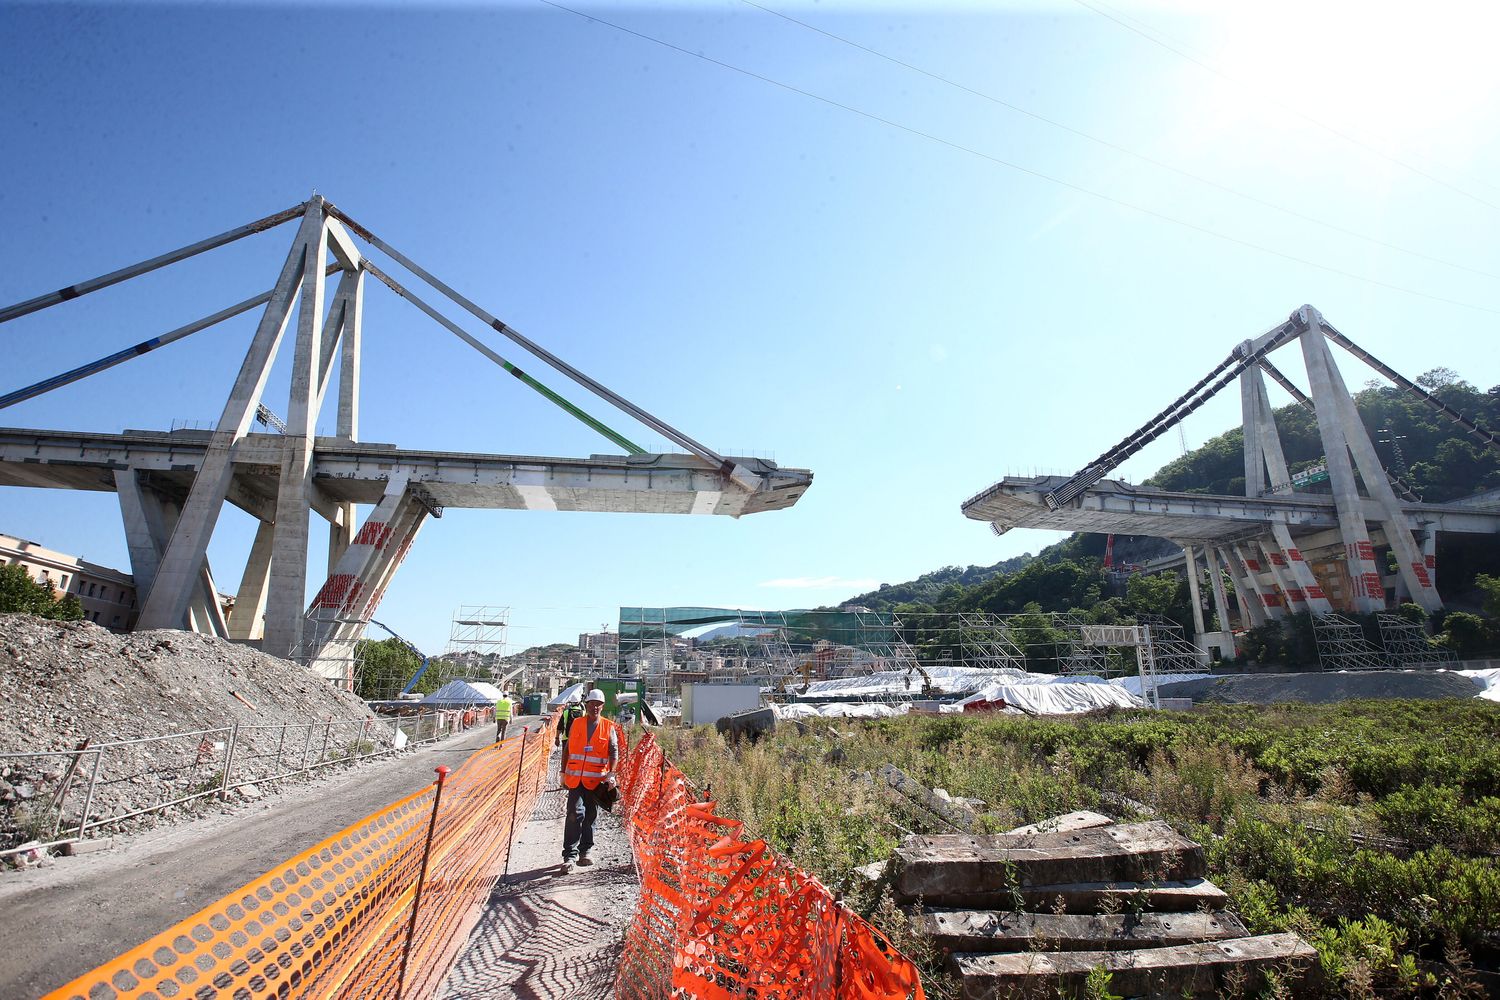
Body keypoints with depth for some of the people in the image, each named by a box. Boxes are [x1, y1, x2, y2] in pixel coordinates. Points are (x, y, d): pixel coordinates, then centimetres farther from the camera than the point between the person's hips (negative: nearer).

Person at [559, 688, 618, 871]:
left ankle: (584, 852, 23)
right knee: (575, 814, -10)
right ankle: (570, 855, -4)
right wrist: (563, 772, 11)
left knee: (591, 816, 9)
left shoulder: (609, 727, 2)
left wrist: (611, 773, -15)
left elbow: (614, 751, -2)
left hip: (597, 780, 0)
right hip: (576, 778, 0)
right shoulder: (576, 724, 6)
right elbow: (567, 749, 13)